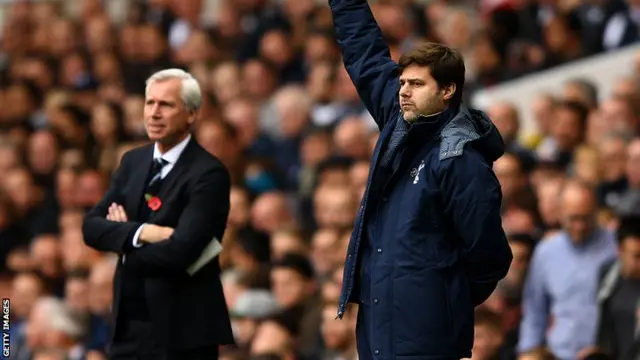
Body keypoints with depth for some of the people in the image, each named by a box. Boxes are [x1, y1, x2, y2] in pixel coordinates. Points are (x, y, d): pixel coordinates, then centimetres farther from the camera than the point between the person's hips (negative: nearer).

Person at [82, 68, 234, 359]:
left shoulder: (208, 174, -12)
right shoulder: (133, 161, 11)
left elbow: (179, 251, -23)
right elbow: (92, 226, 3)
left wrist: (123, 240, -5)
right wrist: (141, 233, -17)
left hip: (183, 329, -7)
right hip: (129, 325, 7)